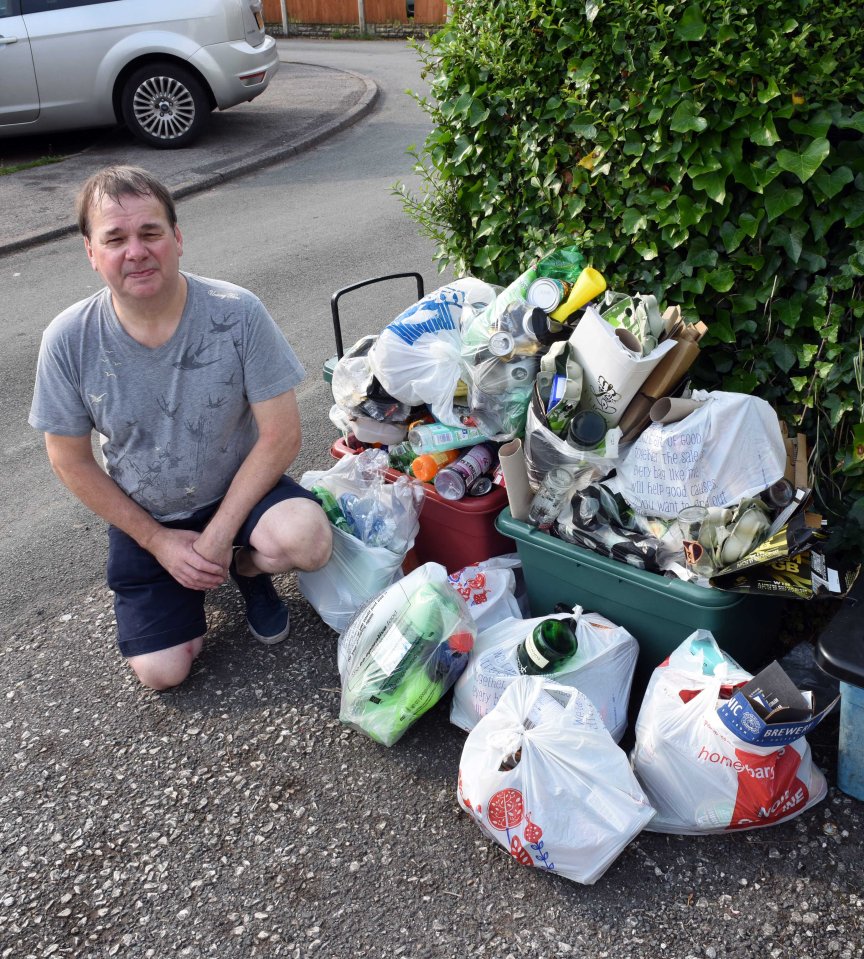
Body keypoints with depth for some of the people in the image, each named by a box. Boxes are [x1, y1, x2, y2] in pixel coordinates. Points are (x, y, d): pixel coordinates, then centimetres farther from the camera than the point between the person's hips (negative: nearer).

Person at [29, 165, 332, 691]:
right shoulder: (69, 339, -17)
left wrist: (219, 533, -19)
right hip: (143, 518, 1)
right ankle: (202, 578, 26)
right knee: (162, 672, -6)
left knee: (307, 540, -32)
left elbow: (281, 434, -18)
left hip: (237, 489, -1)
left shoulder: (237, 313, -22)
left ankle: (247, 566, 5)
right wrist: (158, 540, -9)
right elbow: (72, 461, -6)